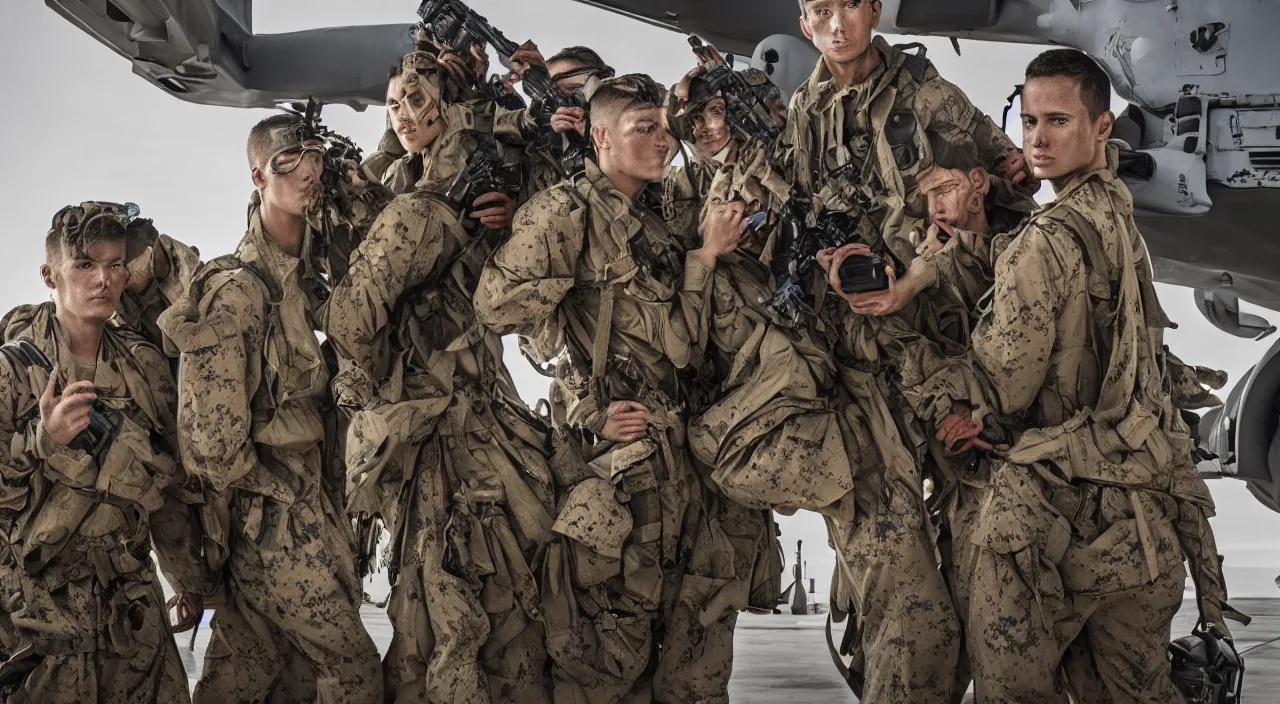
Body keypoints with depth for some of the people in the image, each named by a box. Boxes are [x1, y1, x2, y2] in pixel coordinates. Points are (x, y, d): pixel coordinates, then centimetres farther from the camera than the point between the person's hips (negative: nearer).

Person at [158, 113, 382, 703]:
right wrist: (284, 488, -7)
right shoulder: (237, 289, -16)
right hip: (276, 521, -7)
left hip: (312, 497, 7)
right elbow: (212, 443, -19)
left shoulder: (310, 278, 9)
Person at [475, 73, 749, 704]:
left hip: (674, 453, 8)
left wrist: (707, 254, -2)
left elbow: (682, 345, 9)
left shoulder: (656, 227, 17)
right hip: (613, 455, -8)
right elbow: (499, 303, -17)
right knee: (613, 631, -3)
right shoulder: (568, 211, -7)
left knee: (706, 614, 11)